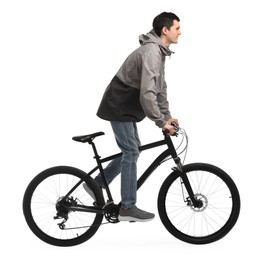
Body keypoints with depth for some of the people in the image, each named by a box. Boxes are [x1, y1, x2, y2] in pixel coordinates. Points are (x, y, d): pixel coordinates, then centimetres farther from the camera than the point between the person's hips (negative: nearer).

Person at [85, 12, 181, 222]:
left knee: (132, 150, 15)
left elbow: (160, 88, 16)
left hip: (125, 106, 10)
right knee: (131, 152, -8)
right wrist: (161, 122, -27)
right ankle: (128, 208, -3)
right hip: (119, 106, -10)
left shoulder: (159, 52, 10)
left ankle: (97, 184, 23)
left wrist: (167, 115, 11)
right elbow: (147, 93, -32)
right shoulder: (151, 52, -23)